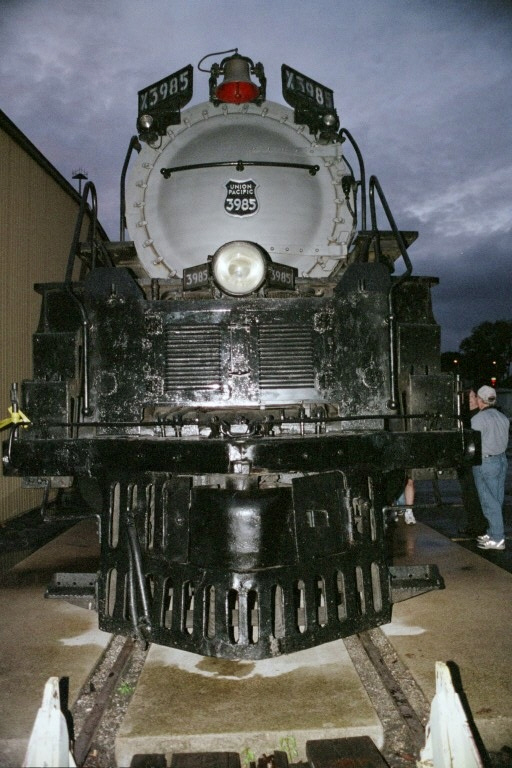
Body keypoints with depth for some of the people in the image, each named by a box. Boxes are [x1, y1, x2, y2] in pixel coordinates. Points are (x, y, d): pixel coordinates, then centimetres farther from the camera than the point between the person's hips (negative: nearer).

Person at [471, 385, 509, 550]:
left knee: (489, 501, -2)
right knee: (497, 500, 12)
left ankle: (497, 539, 0)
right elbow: (505, 440, 12)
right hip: (502, 459, 8)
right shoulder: (503, 417, 8)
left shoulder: (478, 419, -14)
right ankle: (493, 533, 20)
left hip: (485, 462, -8)